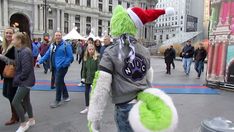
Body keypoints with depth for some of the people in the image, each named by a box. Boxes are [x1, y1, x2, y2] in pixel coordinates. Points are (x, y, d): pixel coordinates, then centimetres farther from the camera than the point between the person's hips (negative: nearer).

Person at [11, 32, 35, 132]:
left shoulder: (25, 52, -21)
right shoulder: (20, 51, 9)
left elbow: (26, 69, -25)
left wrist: (17, 79, -14)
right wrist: (17, 78, 5)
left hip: (26, 81, -9)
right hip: (25, 81, 9)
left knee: (15, 102, -5)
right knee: (26, 101, 18)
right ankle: (31, 120, 33)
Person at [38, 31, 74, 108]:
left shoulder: (66, 45, -10)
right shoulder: (52, 45, 10)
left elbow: (70, 57, -12)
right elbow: (47, 55, 9)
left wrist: (63, 64, -18)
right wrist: (40, 61, -2)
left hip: (62, 67, -7)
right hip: (55, 67, 7)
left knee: (58, 82, -6)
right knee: (61, 81, 18)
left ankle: (58, 101, 9)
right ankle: (65, 96, 37)